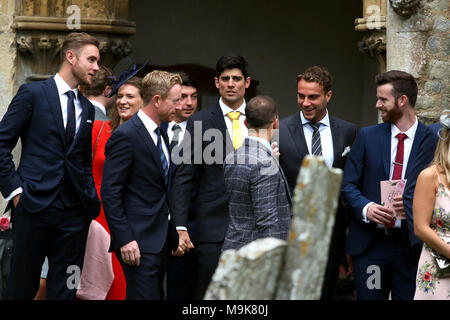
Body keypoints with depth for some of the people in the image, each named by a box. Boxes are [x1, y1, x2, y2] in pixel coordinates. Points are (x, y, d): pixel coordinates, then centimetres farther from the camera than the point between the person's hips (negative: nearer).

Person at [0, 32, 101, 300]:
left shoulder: (87, 108, 17)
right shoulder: (32, 94, -1)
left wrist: (91, 198, 9)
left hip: (75, 214, 5)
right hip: (36, 206, -5)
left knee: (65, 290, 5)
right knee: (22, 288, 1)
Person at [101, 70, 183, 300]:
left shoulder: (161, 135, 16)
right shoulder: (126, 135, -12)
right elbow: (109, 192, -16)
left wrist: (174, 235, 18)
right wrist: (125, 240, -20)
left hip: (161, 240, 9)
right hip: (139, 242, -9)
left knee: (156, 295, 10)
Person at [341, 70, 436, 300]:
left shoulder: (432, 141, 1)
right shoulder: (367, 136, 8)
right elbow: (348, 184, 7)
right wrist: (365, 207, -13)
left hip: (412, 244, -2)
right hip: (370, 243, 2)